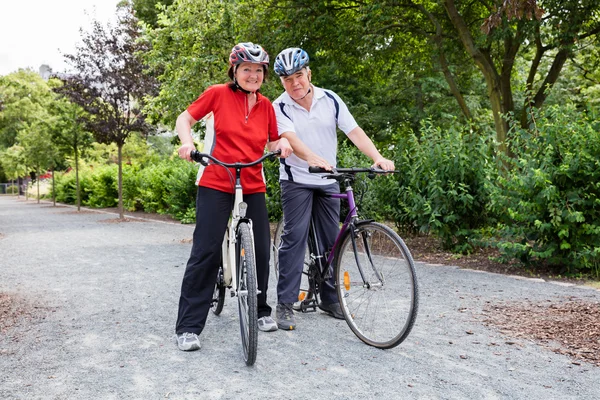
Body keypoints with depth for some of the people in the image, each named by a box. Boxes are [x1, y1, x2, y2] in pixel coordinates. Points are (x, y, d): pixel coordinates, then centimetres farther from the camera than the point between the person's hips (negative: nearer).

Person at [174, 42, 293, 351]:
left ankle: (260, 311, 27)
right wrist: (187, 141, -16)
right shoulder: (218, 94, -3)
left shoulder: (266, 105, 9)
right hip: (215, 185, -4)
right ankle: (188, 327, 2)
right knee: (205, 253, -8)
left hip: (253, 187, 4)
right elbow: (184, 118, 4)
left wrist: (282, 143, -5)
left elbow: (272, 143, 17)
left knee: (261, 251, 4)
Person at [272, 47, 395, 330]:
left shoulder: (330, 100, 0)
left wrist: (378, 157, -24)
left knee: (331, 241, 7)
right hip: (297, 180, -3)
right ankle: (285, 304, -2)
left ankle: (329, 298, 20)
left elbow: (354, 131, -8)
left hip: (328, 181, 3)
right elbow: (290, 138, -24)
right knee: (294, 238, -9)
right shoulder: (279, 107, -7)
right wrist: (313, 158, -44)